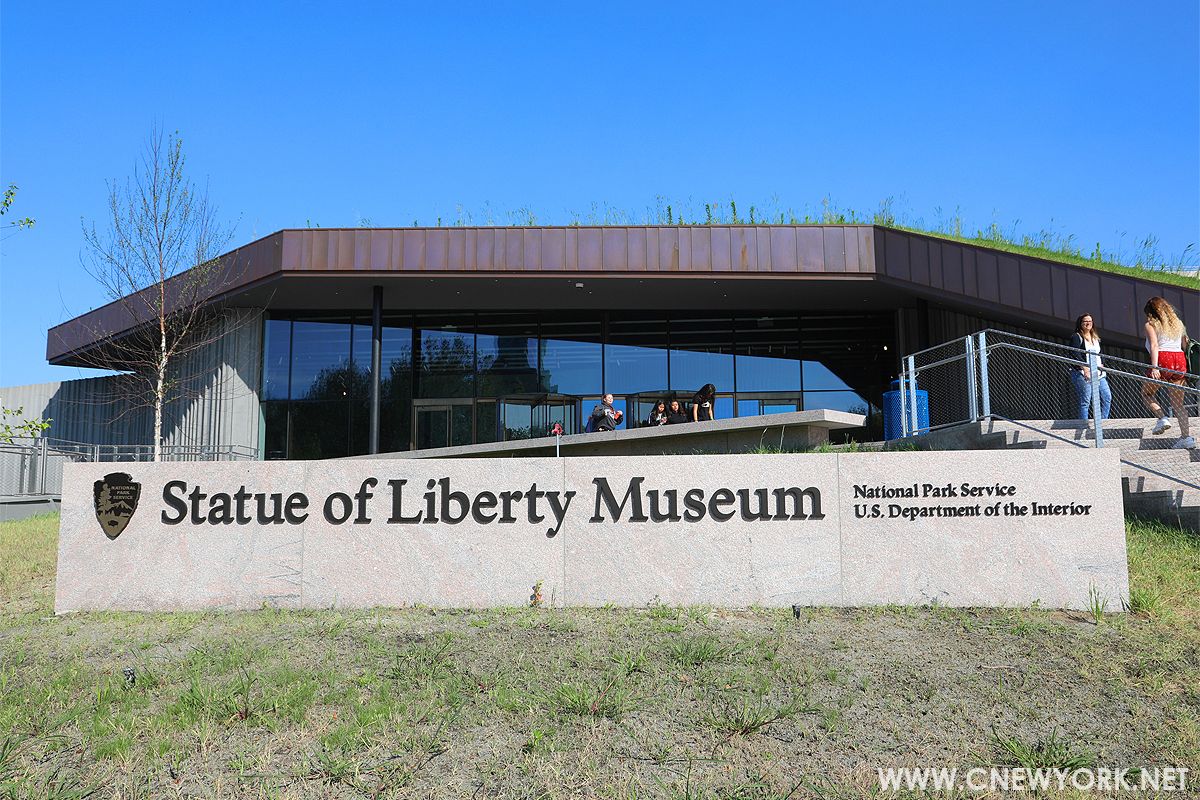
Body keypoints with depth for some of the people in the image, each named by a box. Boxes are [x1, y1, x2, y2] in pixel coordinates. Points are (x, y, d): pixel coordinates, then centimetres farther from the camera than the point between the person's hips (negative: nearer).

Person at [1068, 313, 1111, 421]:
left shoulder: (1096, 338, 21)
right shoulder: (1076, 337, -4)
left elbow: (1099, 354, 27)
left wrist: (1101, 365, 12)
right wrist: (1085, 368, -25)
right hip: (1083, 373, -8)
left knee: (1107, 397, 1)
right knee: (1085, 401, -8)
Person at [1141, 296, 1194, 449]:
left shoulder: (1151, 324, 5)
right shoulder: (1178, 323, 23)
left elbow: (1154, 345, -10)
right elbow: (1186, 346, 18)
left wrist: (1154, 367, -20)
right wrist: (1186, 370, 19)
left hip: (1163, 361, -5)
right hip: (1180, 360, 5)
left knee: (1146, 393, 15)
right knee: (1178, 403, 7)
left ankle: (1162, 418, -7)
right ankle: (1186, 438, 1)